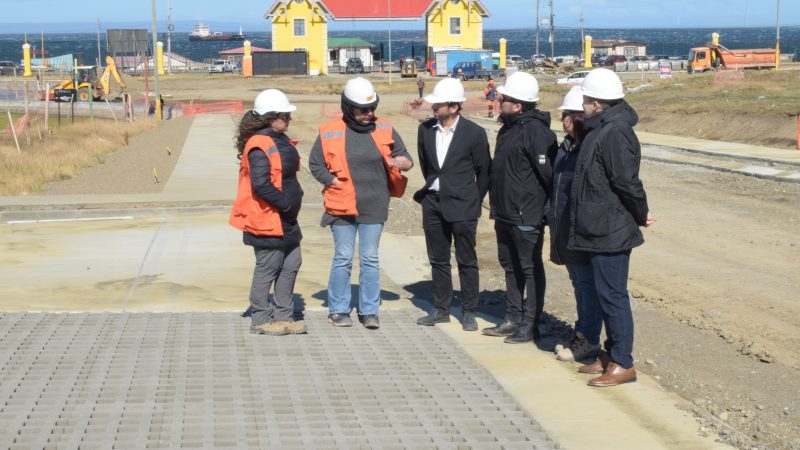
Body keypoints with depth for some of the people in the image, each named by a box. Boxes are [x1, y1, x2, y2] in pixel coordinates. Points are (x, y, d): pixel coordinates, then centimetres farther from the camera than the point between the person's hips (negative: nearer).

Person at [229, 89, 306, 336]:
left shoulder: (280, 140, 12)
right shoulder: (259, 146, -21)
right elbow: (261, 185, -27)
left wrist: (295, 196, 11)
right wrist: (285, 202, -19)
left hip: (285, 219, 10)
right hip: (267, 220, -10)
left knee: (291, 264, 14)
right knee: (268, 268, -1)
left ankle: (283, 316, 24)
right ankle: (261, 319, 11)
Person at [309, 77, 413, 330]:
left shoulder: (384, 130, 3)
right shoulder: (330, 133, -3)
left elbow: (407, 161, 6)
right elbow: (315, 165, 3)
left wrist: (400, 162, -18)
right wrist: (335, 182, -9)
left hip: (374, 207, 2)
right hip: (342, 207, -2)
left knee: (370, 260, 6)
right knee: (343, 259, 4)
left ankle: (369, 311, 14)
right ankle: (338, 310, 14)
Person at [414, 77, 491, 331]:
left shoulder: (474, 133, -10)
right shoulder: (425, 129, 3)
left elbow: (484, 170, -1)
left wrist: (475, 201, 1)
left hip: (462, 206, -4)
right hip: (433, 203, 5)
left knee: (466, 261, 3)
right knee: (438, 260, 11)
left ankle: (469, 312, 11)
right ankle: (441, 309, 21)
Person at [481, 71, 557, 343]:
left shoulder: (536, 130, -18)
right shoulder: (508, 129, 12)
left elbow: (547, 172, -20)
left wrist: (546, 205, -14)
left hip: (527, 216, -10)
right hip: (504, 214, 10)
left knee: (530, 269, 0)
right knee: (510, 267, 17)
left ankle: (531, 325, 8)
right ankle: (513, 320, 29)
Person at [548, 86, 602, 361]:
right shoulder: (567, 146, 12)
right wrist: (552, 214, 19)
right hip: (566, 231, 10)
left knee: (587, 284, -1)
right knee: (579, 283, 18)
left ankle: (589, 341, 7)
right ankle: (582, 334, 28)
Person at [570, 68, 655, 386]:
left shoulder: (614, 133, -20)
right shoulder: (600, 131, 13)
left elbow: (627, 182, -22)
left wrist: (640, 215, -9)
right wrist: (639, 214, 18)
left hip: (611, 232, -11)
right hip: (599, 231, 11)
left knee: (612, 295, -5)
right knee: (605, 293, 16)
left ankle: (623, 364, 1)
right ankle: (611, 356, 26)